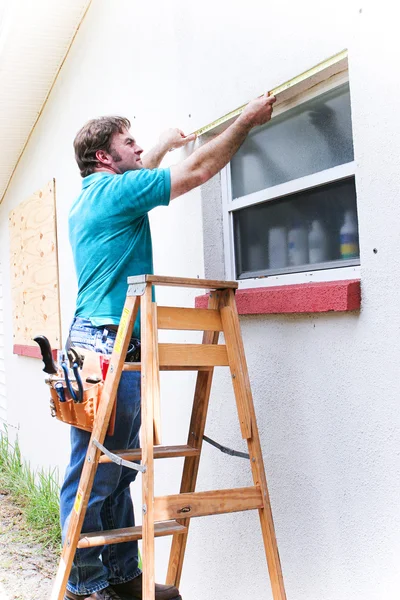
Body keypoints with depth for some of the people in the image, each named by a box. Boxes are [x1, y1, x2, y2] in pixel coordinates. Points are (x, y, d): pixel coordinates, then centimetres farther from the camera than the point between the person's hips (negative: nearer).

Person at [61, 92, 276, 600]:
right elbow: (197, 171, -6)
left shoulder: (92, 196, 20)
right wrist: (246, 121, 5)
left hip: (98, 345, 10)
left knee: (116, 473, 12)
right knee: (93, 474, -4)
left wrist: (163, 146, 53)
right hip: (108, 347, -10)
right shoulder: (115, 190, -7)